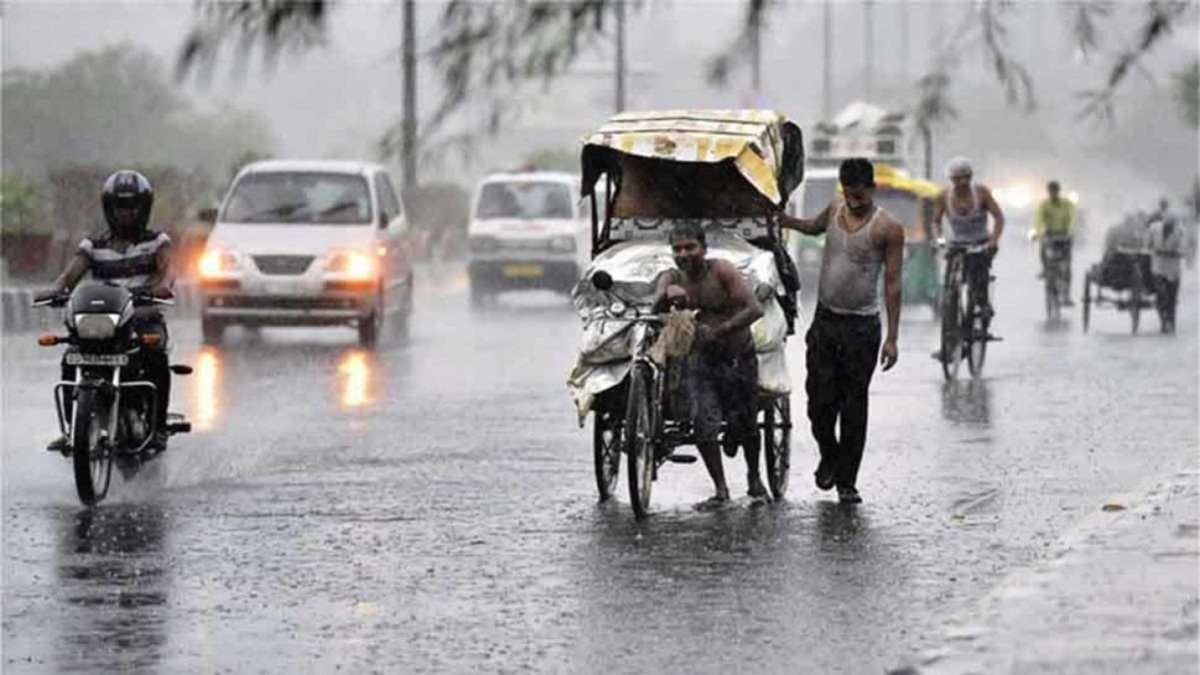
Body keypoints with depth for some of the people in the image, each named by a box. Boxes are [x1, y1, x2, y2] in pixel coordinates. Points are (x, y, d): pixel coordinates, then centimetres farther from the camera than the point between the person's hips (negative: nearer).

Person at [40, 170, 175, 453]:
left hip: (145, 319, -2)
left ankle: (158, 427, -25)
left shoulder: (156, 241, 9)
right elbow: (72, 272, -1)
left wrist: (164, 284, -37)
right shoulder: (93, 246, 15)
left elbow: (167, 267, -11)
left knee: (155, 357, -34)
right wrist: (56, 289, -25)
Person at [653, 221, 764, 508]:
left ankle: (754, 478, 35)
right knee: (702, 424, -14)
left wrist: (720, 330, -32)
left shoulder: (721, 271, -15)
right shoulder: (672, 278, -5)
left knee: (745, 425, 7)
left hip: (738, 358, -2)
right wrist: (667, 295, -45)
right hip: (699, 359, 2)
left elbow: (755, 309, -23)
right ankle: (721, 490, 0)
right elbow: (656, 310, -22)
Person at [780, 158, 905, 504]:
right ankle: (829, 456, 28)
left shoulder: (888, 228, -9)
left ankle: (847, 481, 8)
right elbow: (814, 226, 29)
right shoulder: (835, 209, 5)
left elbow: (892, 284, -8)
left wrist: (892, 337, -11)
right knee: (820, 400, 2)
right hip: (825, 320, 4)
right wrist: (780, 219, 12)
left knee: (854, 405, 0)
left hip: (861, 326, -4)